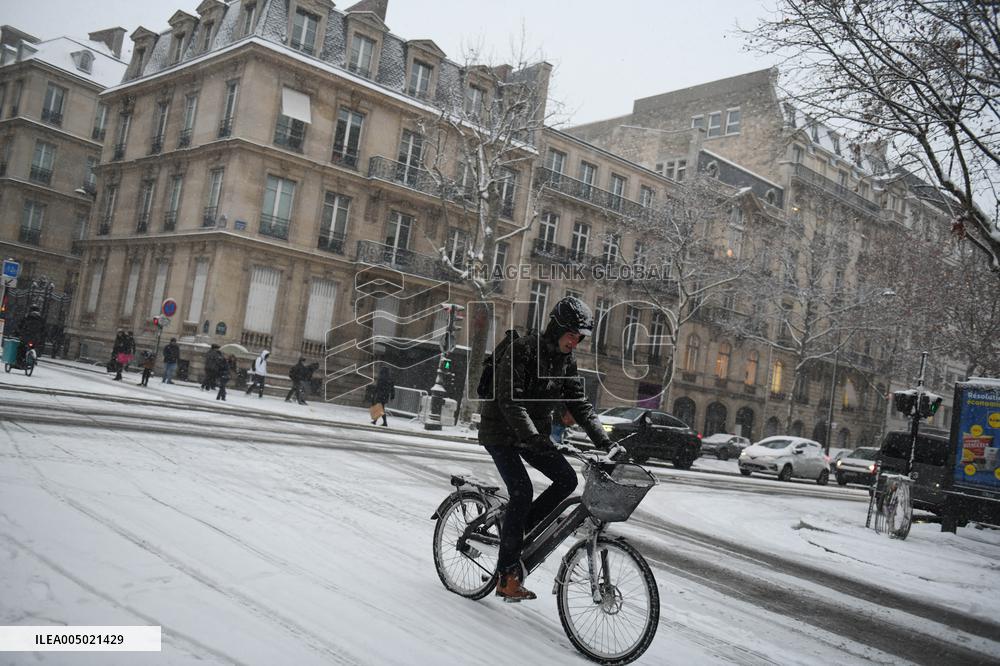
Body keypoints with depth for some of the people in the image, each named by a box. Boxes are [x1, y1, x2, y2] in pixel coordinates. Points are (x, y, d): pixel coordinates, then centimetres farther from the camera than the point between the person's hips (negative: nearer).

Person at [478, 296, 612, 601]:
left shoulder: (566, 360, 3)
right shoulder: (522, 350, -20)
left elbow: (579, 404, 3)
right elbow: (510, 400, -28)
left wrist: (604, 441, -9)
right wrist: (535, 438, -39)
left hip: (534, 432, 7)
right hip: (501, 430, -7)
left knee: (567, 479, -10)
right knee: (521, 491, -19)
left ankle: (521, 529, 9)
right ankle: (507, 576, -10)